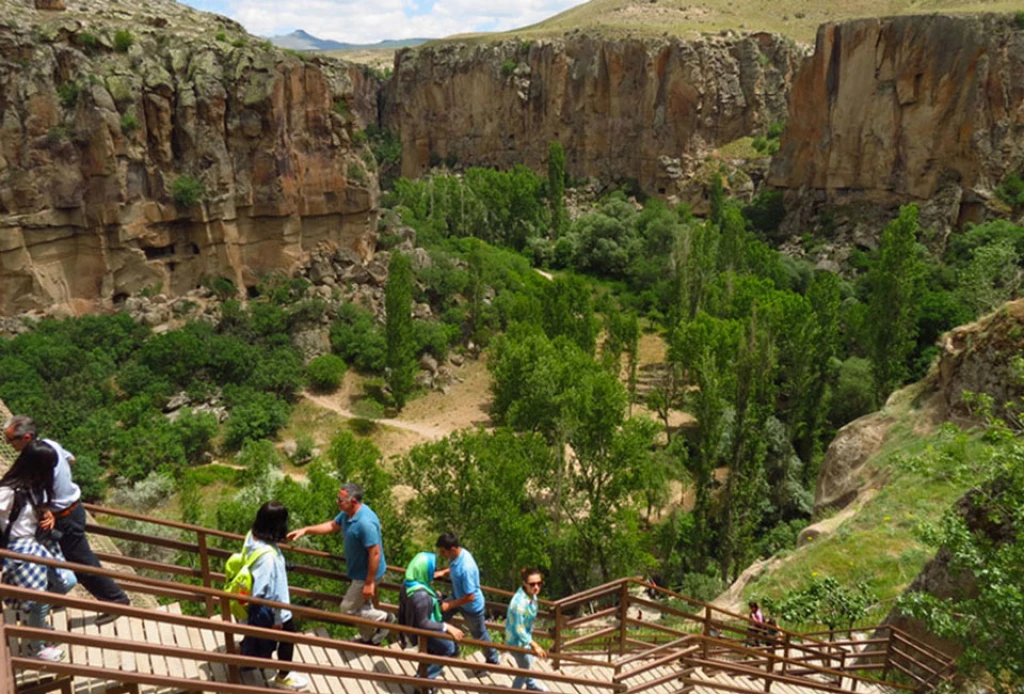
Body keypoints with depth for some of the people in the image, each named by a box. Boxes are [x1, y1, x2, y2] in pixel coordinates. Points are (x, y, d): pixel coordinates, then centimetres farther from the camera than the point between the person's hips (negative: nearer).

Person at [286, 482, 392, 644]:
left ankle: (383, 618, 19)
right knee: (362, 605, 25)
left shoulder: (365, 522, -35)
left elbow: (375, 553, -31)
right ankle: (368, 638, 44)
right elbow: (332, 526, 12)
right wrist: (305, 530, 5)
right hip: (358, 570, 9)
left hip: (365, 573, -9)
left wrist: (369, 582, -24)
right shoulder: (347, 513, -7)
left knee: (348, 609, 5)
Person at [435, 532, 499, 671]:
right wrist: (443, 572, -7)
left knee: (479, 635, 16)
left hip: (472, 606, -7)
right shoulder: (458, 553, -17)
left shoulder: (466, 568, -41)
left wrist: (450, 605, -22)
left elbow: (470, 597, -32)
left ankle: (492, 661, 44)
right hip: (458, 597, 7)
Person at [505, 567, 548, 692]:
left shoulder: (531, 594, -12)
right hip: (517, 640, -8)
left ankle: (531, 685, 59)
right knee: (524, 669, 17)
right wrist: (534, 645, -29)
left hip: (525, 634, 8)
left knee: (528, 662, 32)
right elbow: (519, 629, -32)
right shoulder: (520, 603, -40)